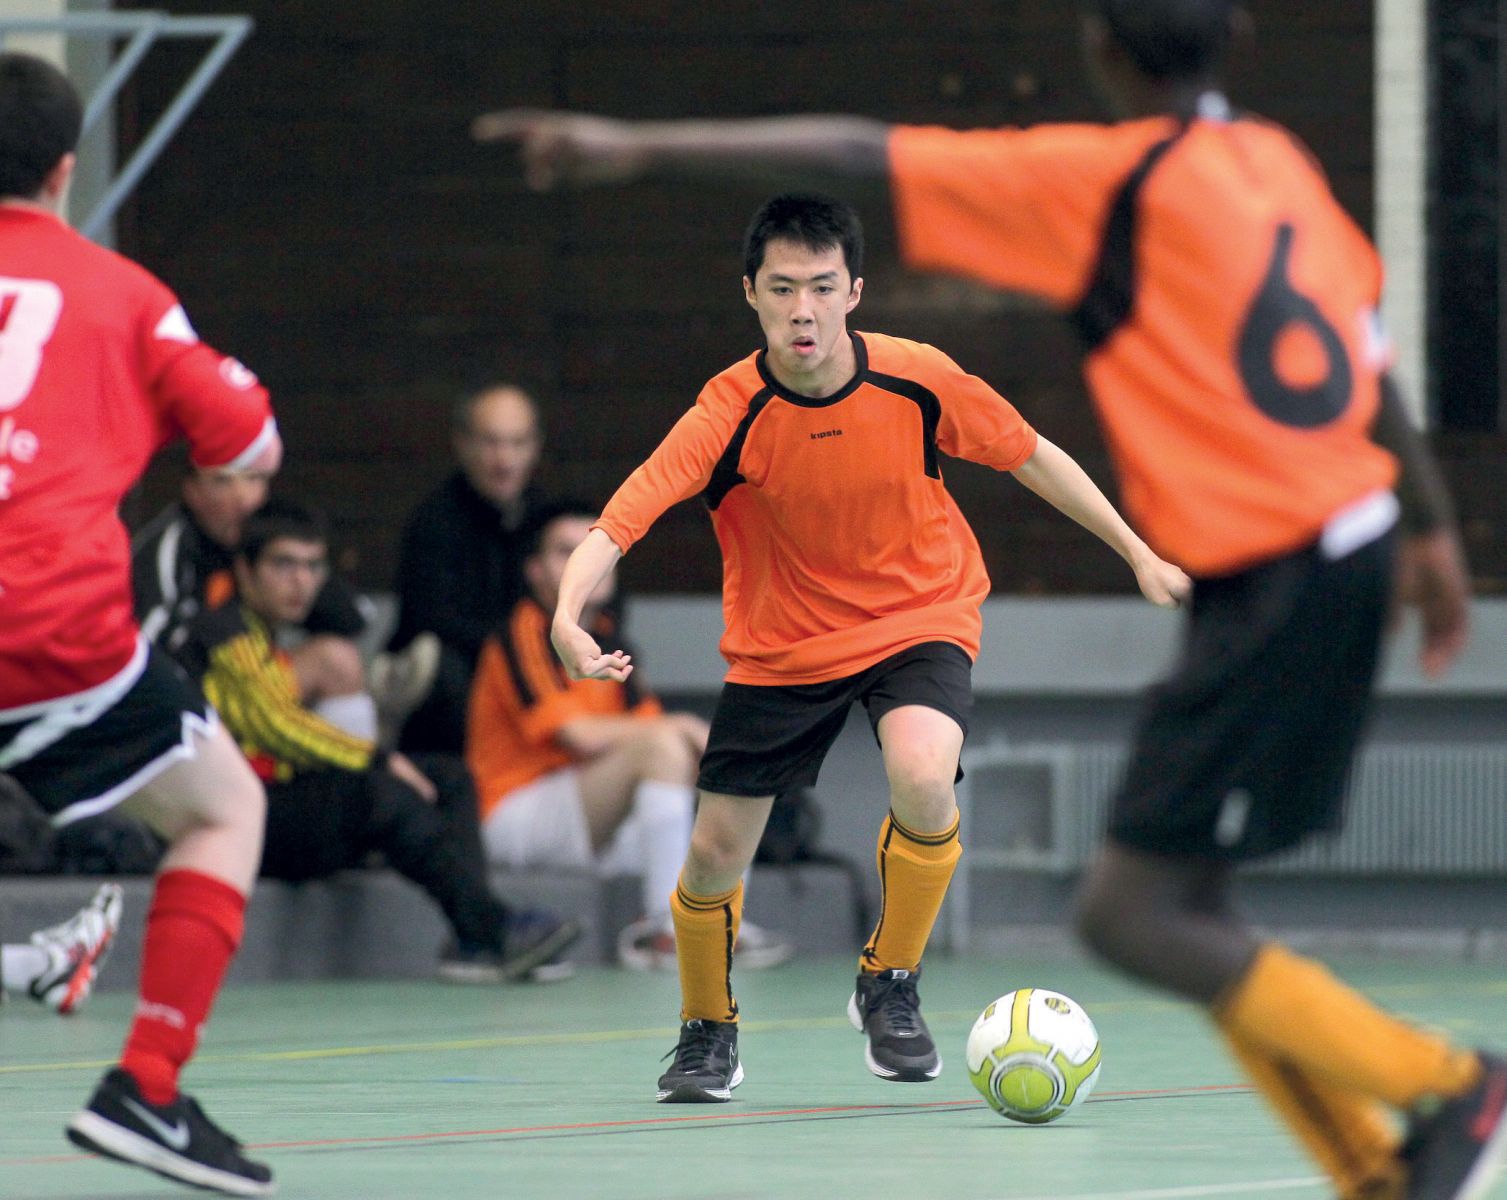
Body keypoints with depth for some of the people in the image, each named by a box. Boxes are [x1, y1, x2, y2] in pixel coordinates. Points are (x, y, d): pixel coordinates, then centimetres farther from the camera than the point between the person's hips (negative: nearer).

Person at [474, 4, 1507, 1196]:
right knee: (1181, 905, 11)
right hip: (1346, 541, 8)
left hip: (1276, 582, -8)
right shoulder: (1276, 162, 10)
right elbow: (1369, 348, 19)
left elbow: (862, 157, -14)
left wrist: (641, 149, -13)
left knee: (1133, 911, -6)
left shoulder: (1113, 179, -11)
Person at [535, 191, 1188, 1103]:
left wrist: (1139, 555, 3)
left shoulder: (917, 378, -18)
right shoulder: (730, 413, -22)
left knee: (923, 777, -31)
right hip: (782, 644, 1)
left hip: (919, 618, -1)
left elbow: (1031, 457, -1)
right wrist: (568, 615, -53)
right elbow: (620, 520, -33)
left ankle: (891, 987, -5)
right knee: (715, 855, 1)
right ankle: (709, 1037, 33)